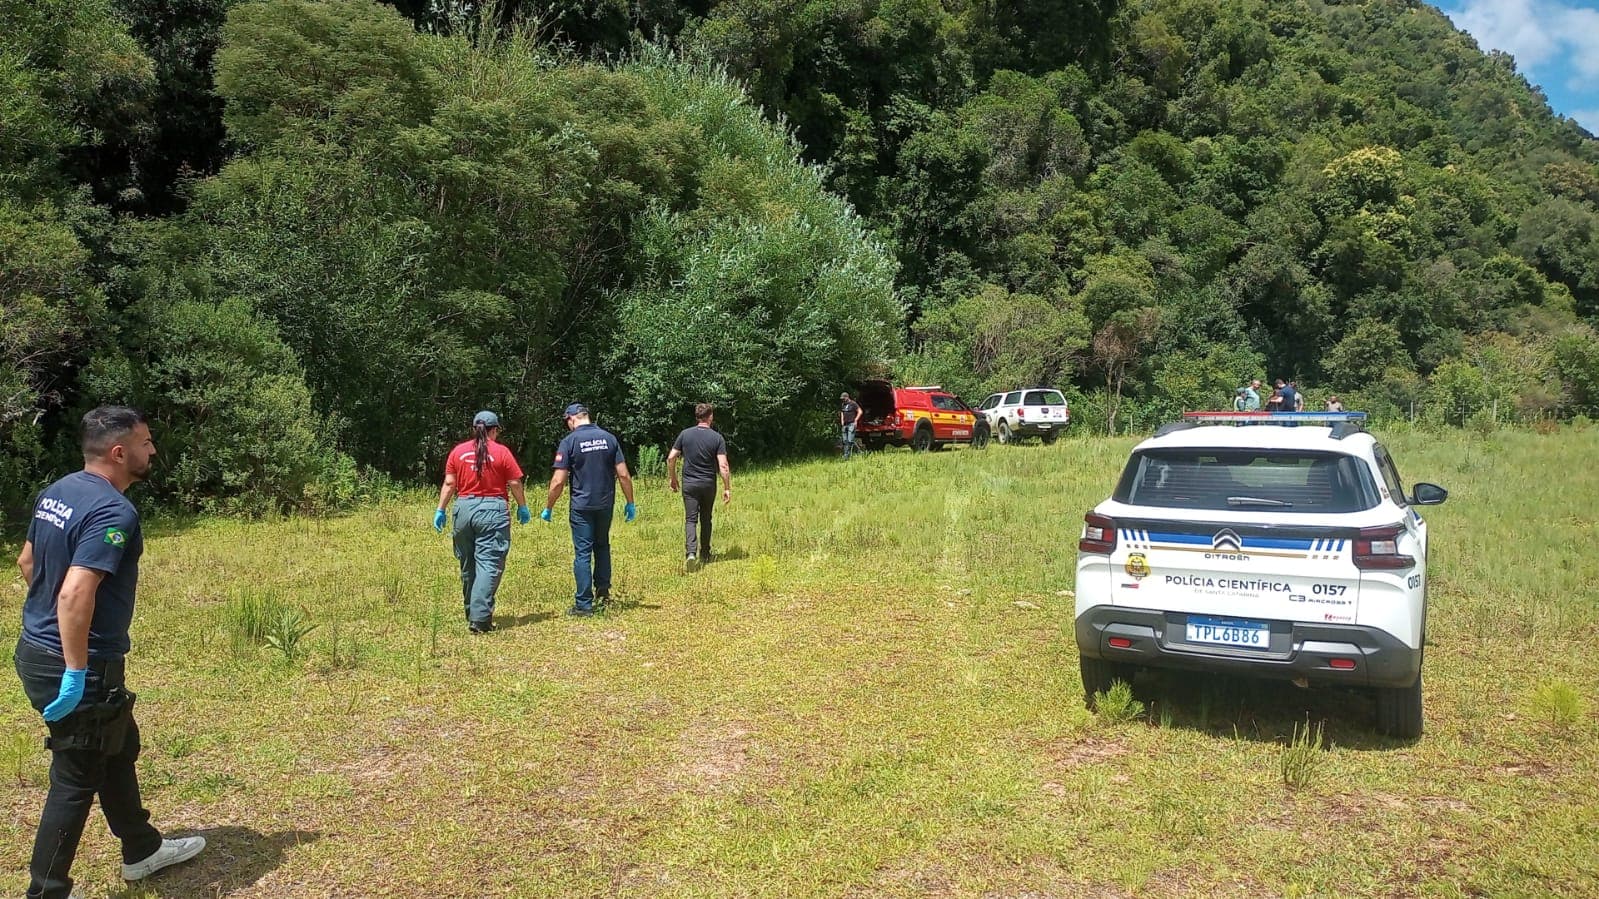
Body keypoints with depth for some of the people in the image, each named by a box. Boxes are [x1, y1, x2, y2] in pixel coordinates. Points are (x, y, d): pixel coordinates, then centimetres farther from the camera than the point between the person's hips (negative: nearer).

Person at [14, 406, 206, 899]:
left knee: (119, 748, 23)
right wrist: (76, 674, -28)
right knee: (76, 779, 4)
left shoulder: (56, 492, 5)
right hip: (81, 665, -10)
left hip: (38, 649, 10)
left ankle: (142, 849, 40)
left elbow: (27, 561, 18)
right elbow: (76, 593, -33)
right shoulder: (114, 511, -24)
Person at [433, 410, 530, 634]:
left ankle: (471, 614, 27)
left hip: (464, 508, 4)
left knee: (468, 566, 15)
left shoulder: (458, 451, 6)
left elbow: (449, 483, 4)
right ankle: (479, 618, -15)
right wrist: (523, 507, 12)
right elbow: (515, 484, -1)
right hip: (493, 510, -4)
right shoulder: (501, 452, -2)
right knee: (488, 565, -6)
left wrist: (440, 510, 11)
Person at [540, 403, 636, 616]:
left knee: (583, 553, 1)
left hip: (582, 506, -4)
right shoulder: (609, 438, 2)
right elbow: (623, 475, -1)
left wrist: (548, 508, 0)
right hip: (606, 504, 4)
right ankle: (603, 589, 25)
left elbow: (558, 481, -11)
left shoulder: (569, 441, -9)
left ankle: (584, 604, 3)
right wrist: (630, 503, 8)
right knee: (602, 546, 24)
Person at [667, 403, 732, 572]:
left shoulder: (685, 434, -2)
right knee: (706, 520, 15)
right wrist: (727, 488, -5)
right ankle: (704, 555, 24)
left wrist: (672, 478, 11)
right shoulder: (717, 438, -6)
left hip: (689, 484, 0)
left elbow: (671, 458, -2)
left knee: (691, 520, 0)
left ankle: (690, 553, -21)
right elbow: (723, 466, -11)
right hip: (709, 485, 0)